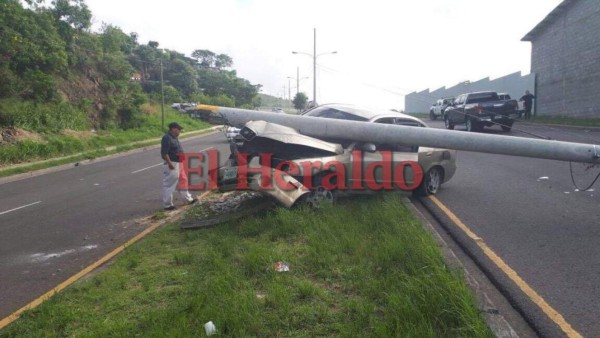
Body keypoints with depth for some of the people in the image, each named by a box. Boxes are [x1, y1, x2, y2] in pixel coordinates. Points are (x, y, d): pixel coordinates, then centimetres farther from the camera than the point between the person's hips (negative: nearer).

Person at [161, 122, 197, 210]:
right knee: (169, 185, -1)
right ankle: (167, 205, 8)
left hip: (178, 164, 11)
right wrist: (170, 163, -27)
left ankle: (188, 199, 33)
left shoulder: (174, 137, 11)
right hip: (172, 165, -11)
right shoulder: (167, 138, -19)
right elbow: (164, 153, -24)